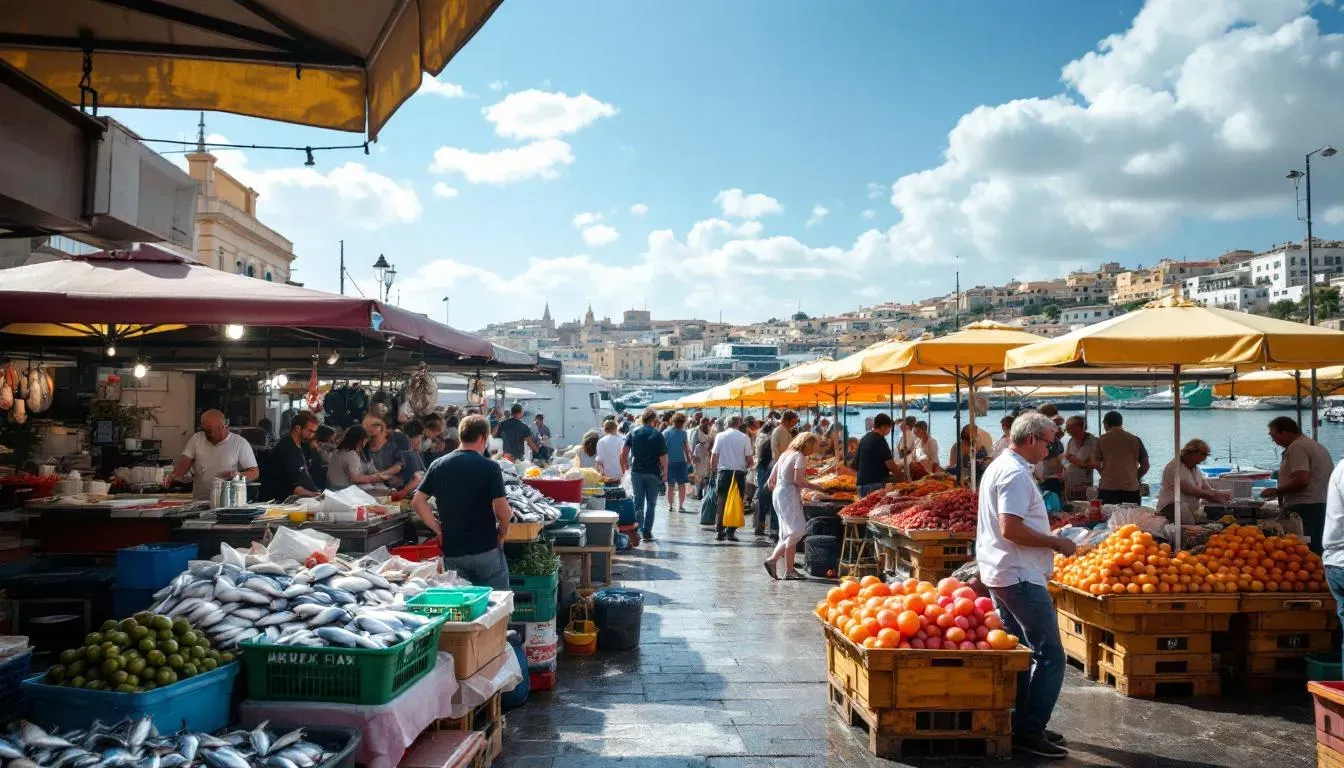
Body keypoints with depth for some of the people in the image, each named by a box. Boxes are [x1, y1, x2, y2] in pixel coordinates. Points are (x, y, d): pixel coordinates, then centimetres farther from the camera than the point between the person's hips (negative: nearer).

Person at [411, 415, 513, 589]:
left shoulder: (438, 465, 2)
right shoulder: (489, 467, -10)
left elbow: (417, 502, 1)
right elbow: (502, 510, -15)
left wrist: (438, 529, 5)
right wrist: (502, 532, 2)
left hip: (452, 551, 4)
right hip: (486, 549, -3)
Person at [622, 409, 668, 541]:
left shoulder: (633, 432, 1)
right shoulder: (658, 435, -7)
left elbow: (623, 452, -2)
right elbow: (663, 458, -10)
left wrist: (627, 466, 11)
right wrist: (665, 474, -1)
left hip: (636, 472, 2)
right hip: (653, 473, -2)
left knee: (638, 503, 10)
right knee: (651, 503, 9)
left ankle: (638, 530, 5)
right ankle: (647, 532, 7)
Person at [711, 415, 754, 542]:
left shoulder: (720, 436, 1)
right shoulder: (744, 438, -2)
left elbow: (713, 457, -1)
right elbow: (749, 459, -1)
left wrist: (715, 471, 13)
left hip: (723, 471, 1)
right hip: (739, 473, -1)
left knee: (722, 502, 9)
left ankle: (719, 530, 7)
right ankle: (731, 531, 1)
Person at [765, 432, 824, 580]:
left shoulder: (785, 454, 18)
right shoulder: (800, 457, -7)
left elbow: (771, 481, 17)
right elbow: (798, 480, -17)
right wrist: (815, 487, -7)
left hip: (778, 493, 10)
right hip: (789, 494, -10)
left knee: (789, 534, 10)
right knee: (797, 531, -10)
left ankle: (789, 570, 9)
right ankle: (773, 559, -18)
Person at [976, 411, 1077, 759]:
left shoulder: (998, 467, 14)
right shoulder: (1016, 474, -18)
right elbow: (1011, 529, -26)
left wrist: (1049, 540, 21)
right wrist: (1056, 543, -15)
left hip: (999, 574, 11)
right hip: (1020, 577, -11)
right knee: (1050, 656, -5)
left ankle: (1019, 724, 24)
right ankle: (1029, 732, -3)